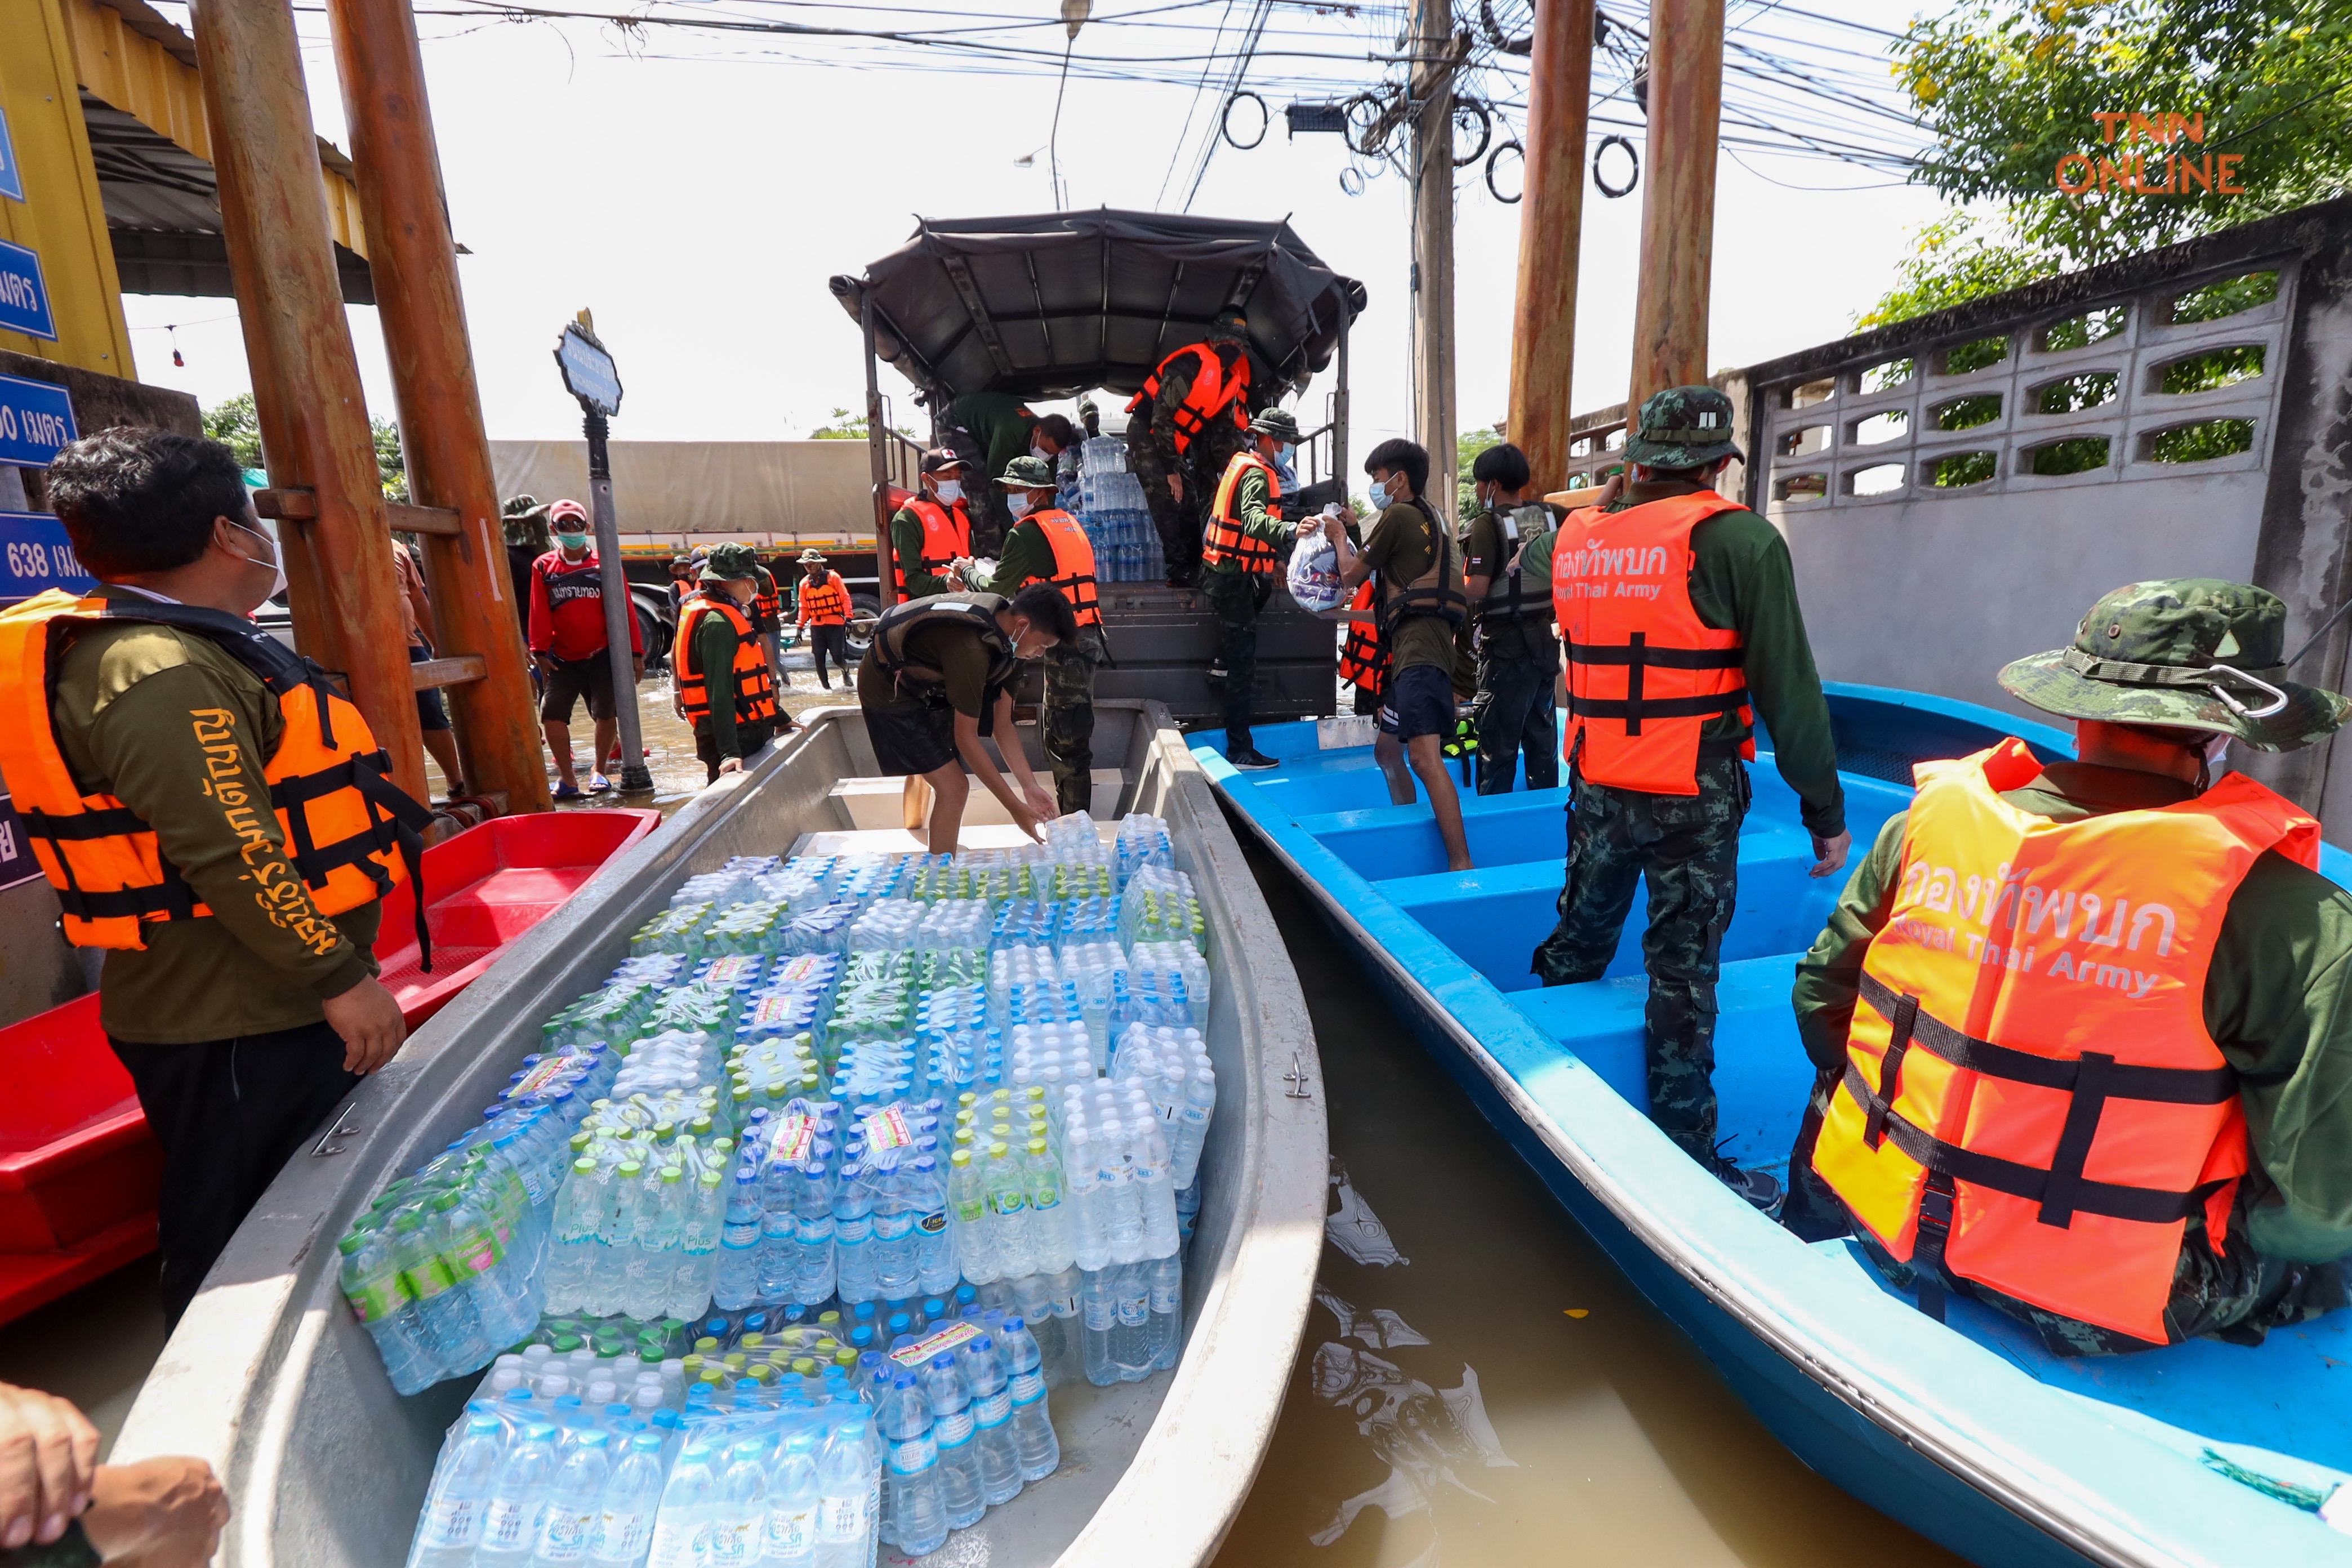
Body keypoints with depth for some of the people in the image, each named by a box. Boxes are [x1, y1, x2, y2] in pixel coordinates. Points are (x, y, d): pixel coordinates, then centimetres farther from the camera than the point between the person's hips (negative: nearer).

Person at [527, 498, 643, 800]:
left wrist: (635, 652, -4)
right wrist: (539, 651, -6)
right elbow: (539, 613, 2)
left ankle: (599, 770, 20)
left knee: (606, 713, -1)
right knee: (552, 713, -9)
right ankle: (567, 778, 2)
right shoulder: (544, 567, 5)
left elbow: (624, 610, 0)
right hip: (563, 659, 1)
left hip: (603, 655, -1)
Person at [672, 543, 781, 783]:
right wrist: (729, 751, -30)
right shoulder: (717, 622, -17)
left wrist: (778, 718, 28)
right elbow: (719, 691, -25)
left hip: (748, 730, 10)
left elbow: (748, 675, 23)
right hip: (735, 738, -10)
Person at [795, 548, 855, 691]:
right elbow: (803, 607, 11)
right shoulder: (804, 583, 8)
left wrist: (848, 618, -11)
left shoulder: (833, 577, -2)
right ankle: (826, 686, 10)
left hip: (836, 623, -3)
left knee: (838, 657, -6)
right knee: (819, 658, -1)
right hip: (816, 625, 3)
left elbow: (845, 598, -3)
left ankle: (846, 671, 27)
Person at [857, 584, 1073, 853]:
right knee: (953, 786, -16)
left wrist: (1030, 785, -10)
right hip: (888, 692, -9)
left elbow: (1002, 724, -6)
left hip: (921, 684, 9)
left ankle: (913, 831, 59)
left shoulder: (1004, 630, -10)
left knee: (925, 766, 31)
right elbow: (965, 738, -32)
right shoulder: (971, 648, -38)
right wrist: (1015, 806, -29)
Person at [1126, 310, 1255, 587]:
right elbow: (1162, 418, -24)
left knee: (1190, 503, 6)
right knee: (1168, 503, -15)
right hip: (1148, 434, -9)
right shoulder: (1190, 364, -23)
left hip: (1174, 442, 9)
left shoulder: (1237, 373, 3)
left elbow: (1227, 428, 8)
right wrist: (1171, 469, -22)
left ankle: (1193, 569, 12)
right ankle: (1181, 572, -13)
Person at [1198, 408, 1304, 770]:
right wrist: (1289, 530, -54)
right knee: (1243, 662, -8)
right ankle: (1240, 750, -6)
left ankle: (1222, 668, 34)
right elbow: (1253, 519, -36)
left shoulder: (1242, 463, 17)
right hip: (1234, 578, -10)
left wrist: (1272, 560, 33)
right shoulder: (1257, 474, -15)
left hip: (1222, 572, 10)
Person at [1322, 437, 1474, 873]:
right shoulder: (1430, 518, 24)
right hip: (1414, 646, 11)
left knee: (1424, 756, -22)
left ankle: (1461, 862, -27)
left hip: (1419, 646, -11)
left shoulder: (1397, 515, -3)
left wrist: (1339, 537, 22)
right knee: (1387, 749, 20)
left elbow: (1351, 574, 4)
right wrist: (1353, 533, 29)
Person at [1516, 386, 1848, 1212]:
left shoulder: (1574, 536, 4)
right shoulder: (1737, 539, -10)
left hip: (1596, 789, 5)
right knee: (1682, 977, 5)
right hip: (1693, 800, -5)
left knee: (1575, 944, 21)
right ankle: (1687, 1158, 19)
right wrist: (1826, 811, -3)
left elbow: (1531, 565, 31)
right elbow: (1788, 688, -10)